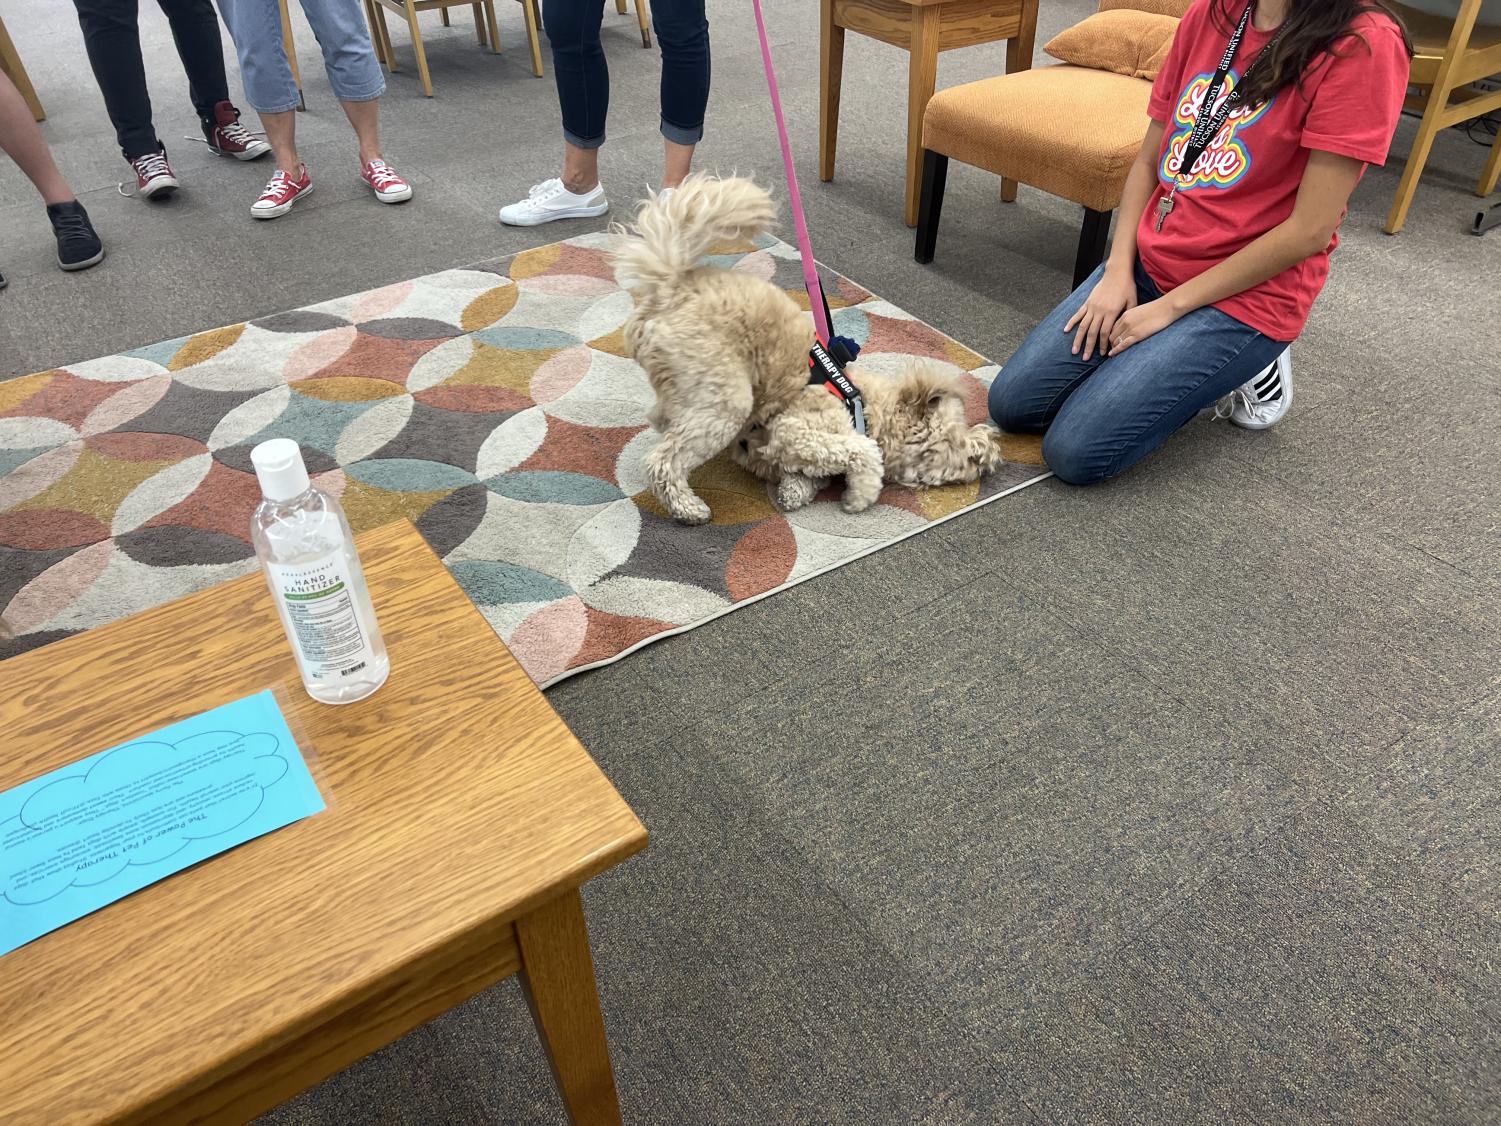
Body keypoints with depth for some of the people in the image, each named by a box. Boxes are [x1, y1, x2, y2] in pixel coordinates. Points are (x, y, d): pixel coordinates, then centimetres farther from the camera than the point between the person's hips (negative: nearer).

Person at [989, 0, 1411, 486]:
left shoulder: (1363, 45, -17)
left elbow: (1310, 229, -19)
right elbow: (1148, 161, 8)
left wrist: (1170, 306, -15)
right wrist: (1118, 271, -5)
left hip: (1244, 294, -6)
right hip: (1147, 263, 6)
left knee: (1075, 451, -17)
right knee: (1010, 404, -2)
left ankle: (1242, 368, 5)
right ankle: (1174, 363, 15)